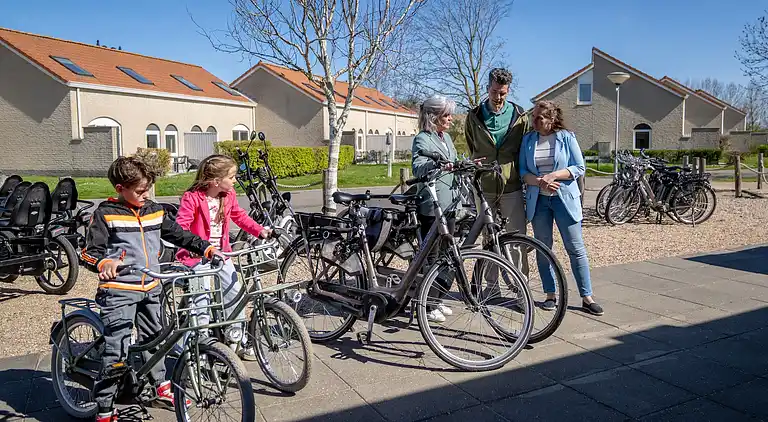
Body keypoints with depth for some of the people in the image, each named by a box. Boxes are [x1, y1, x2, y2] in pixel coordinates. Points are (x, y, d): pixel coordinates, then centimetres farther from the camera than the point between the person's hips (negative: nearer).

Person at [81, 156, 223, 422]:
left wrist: (206, 248, 5)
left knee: (153, 340, 20)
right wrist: (104, 264, -31)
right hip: (119, 291, -6)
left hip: (151, 288, 6)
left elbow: (178, 234, 15)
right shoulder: (106, 214, -7)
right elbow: (90, 252, -10)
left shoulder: (154, 211, 8)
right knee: (116, 351, -7)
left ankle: (161, 387, 37)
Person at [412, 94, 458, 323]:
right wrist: (436, 164, -44)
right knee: (431, 255, -2)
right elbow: (418, 167, -26)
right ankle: (427, 306, 8)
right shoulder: (423, 140, -9)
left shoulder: (446, 137, 17)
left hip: (449, 205, 9)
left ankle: (438, 300, 26)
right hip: (431, 207, -9)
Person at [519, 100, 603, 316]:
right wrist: (539, 181, -15)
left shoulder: (566, 137, -2)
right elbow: (522, 171, 4)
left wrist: (554, 175, -18)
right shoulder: (528, 140, 6)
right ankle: (550, 295, 19)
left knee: (576, 249, -2)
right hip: (538, 200, 3)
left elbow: (579, 168, -4)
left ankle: (587, 297, 7)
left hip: (564, 199, -3)